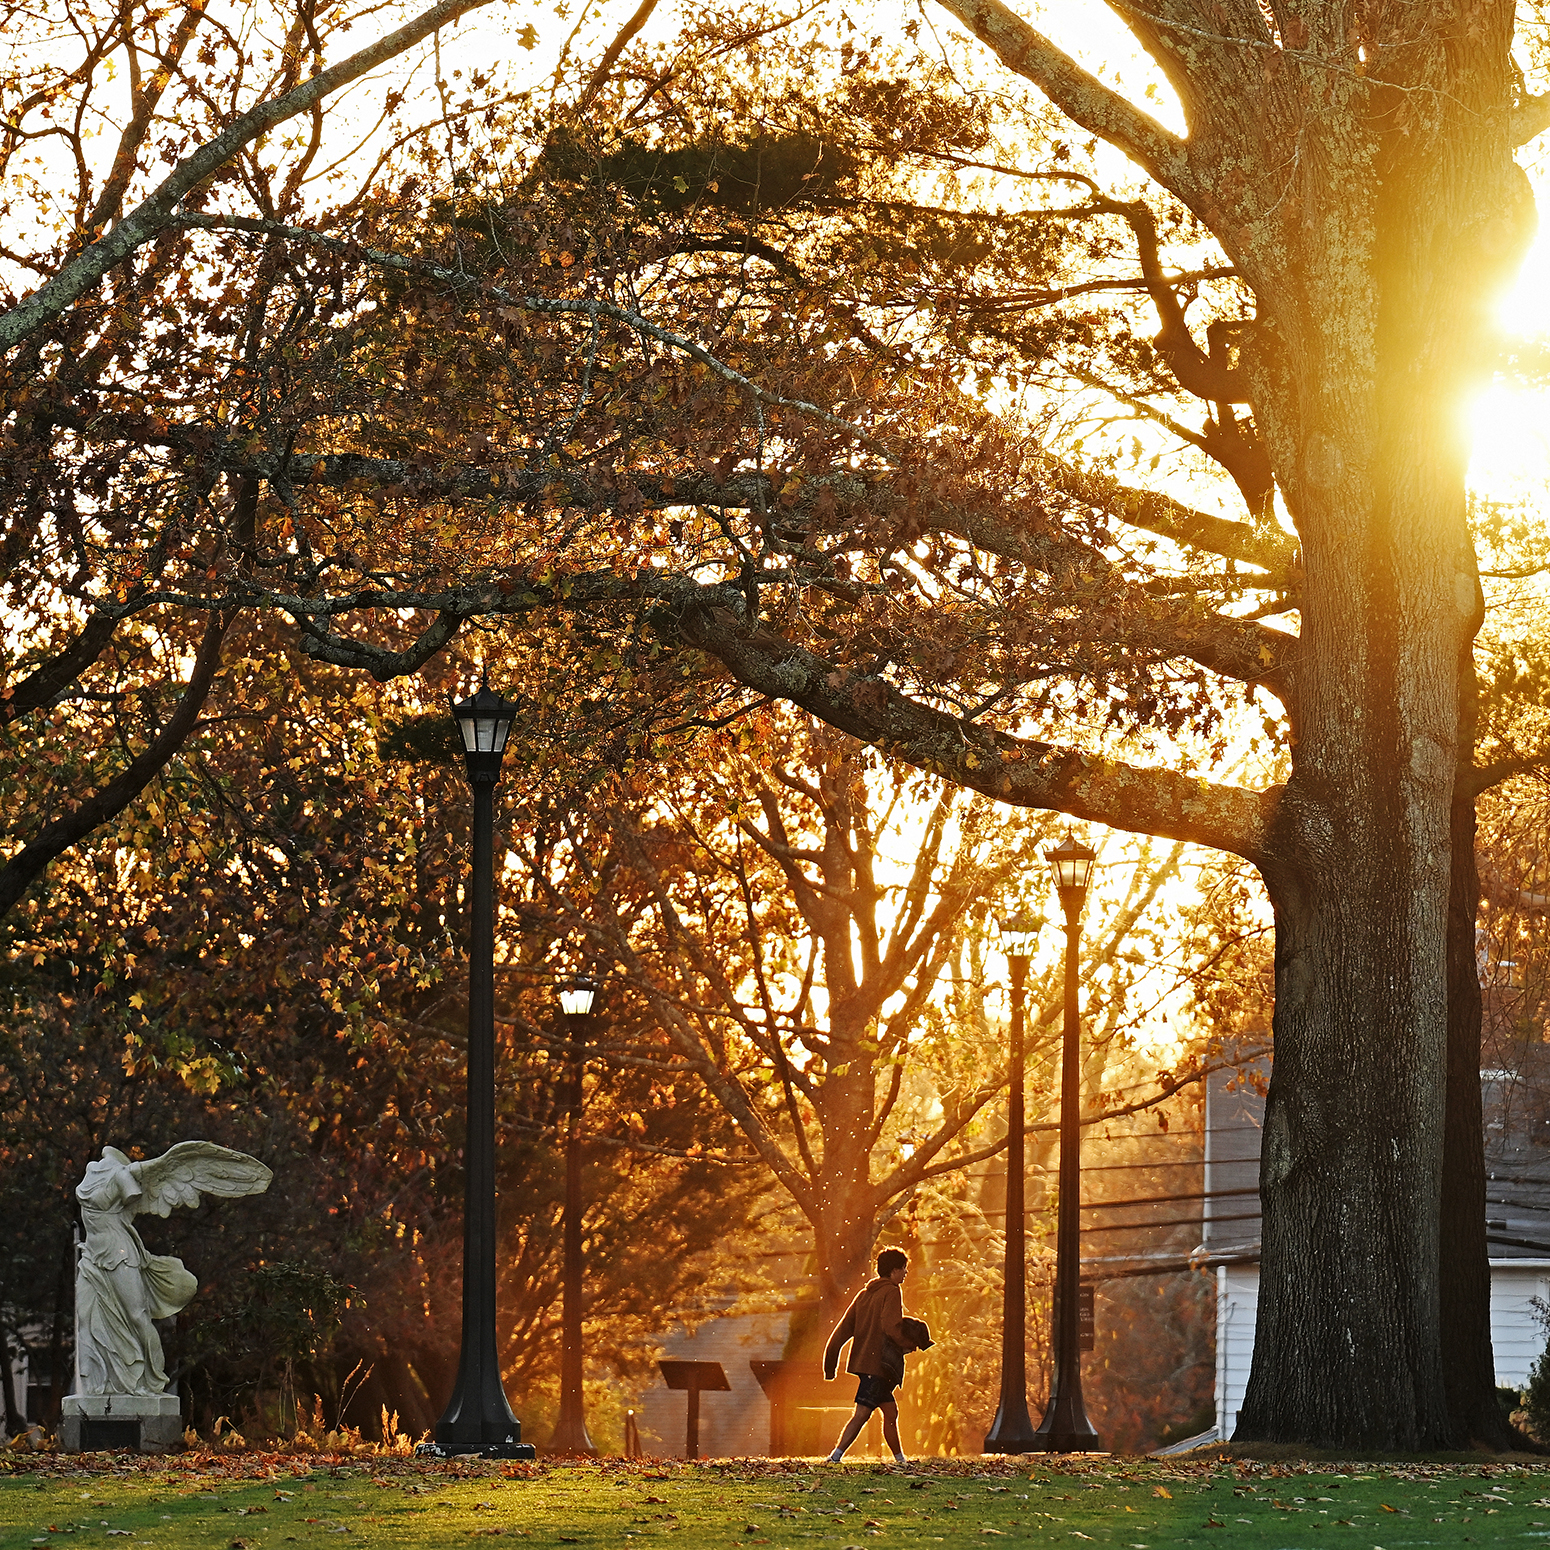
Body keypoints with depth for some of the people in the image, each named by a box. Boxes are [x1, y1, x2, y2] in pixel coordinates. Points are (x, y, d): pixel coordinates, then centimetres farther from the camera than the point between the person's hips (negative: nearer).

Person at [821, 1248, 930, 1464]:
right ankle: (836, 1456, -20)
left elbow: (844, 1328, 13)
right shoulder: (891, 1292, -7)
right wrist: (910, 1344, -4)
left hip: (863, 1360, 9)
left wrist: (830, 1363, 12)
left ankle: (899, 1459, 21)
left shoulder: (865, 1293, 17)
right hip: (879, 1363, -9)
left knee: (890, 1412, 15)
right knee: (862, 1413, -13)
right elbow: (891, 1326, -20)